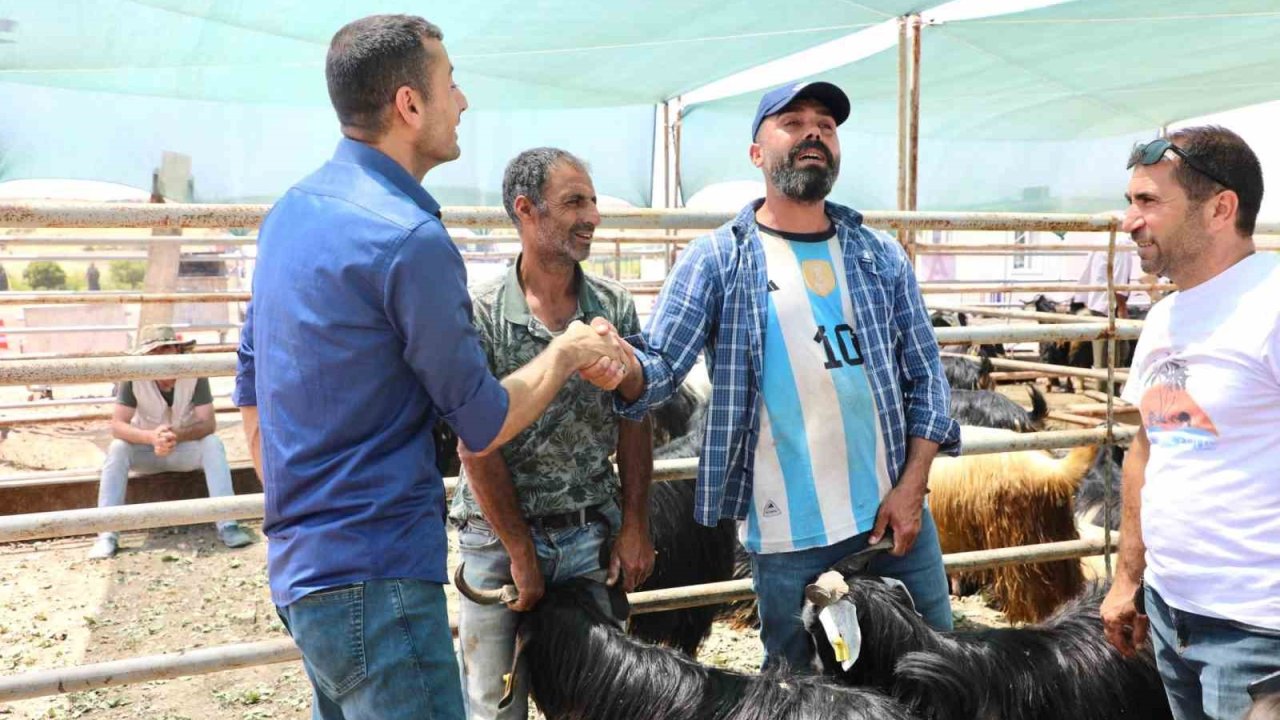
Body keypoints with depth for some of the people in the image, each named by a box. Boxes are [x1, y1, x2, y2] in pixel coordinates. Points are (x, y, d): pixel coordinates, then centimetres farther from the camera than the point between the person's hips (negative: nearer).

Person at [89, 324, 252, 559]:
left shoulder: (195, 374, -21)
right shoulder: (134, 377, -21)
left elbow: (208, 423, -23)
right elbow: (117, 425, -24)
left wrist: (176, 435, -43)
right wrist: (152, 436, -43)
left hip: (185, 448, 0)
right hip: (146, 449, 0)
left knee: (213, 444, -28)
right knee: (117, 449, -28)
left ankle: (227, 526, -29)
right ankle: (107, 534, -28)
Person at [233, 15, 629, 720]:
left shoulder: (290, 211, 8)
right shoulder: (409, 238, -19)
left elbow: (251, 384, 16)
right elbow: (483, 425, -12)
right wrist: (568, 352, 3)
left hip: (300, 567, 9)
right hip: (374, 580, -9)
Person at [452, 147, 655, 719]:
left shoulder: (615, 306, 1)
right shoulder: (480, 315, -10)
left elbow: (634, 422, 5)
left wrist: (635, 527, 0)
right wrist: (521, 554, -8)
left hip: (593, 536, 3)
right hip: (500, 537, -2)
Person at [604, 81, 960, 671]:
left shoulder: (881, 256, 6)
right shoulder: (715, 260, -3)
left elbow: (926, 378, 8)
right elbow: (659, 368, -10)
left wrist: (912, 486, -2)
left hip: (896, 515, 4)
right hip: (789, 537, -3)